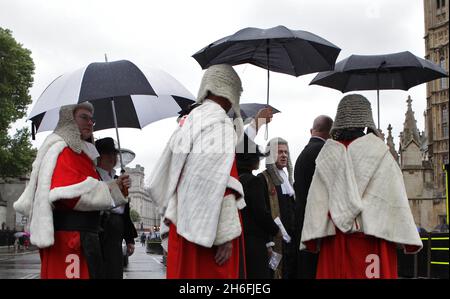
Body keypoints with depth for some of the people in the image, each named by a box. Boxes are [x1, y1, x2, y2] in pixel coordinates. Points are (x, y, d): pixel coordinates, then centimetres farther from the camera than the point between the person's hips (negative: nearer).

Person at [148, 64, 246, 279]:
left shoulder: (187, 122, 15)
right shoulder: (220, 124, -11)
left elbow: (167, 173, 17)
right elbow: (219, 182, -19)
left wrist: (171, 212, 22)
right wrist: (226, 235, -19)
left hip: (183, 225, 8)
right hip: (209, 228, -8)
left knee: (186, 270, 11)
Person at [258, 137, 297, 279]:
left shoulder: (287, 179, 20)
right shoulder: (263, 179, -6)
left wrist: (295, 234, 13)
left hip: (292, 238, 8)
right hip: (276, 240, -8)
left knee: (292, 272, 7)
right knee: (278, 273, -9)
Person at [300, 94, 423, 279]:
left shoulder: (329, 154, 3)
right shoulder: (379, 152, -4)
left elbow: (317, 198, 0)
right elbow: (396, 196, -5)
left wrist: (312, 239, 2)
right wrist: (408, 238, -2)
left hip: (336, 237, 2)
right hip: (373, 238, -2)